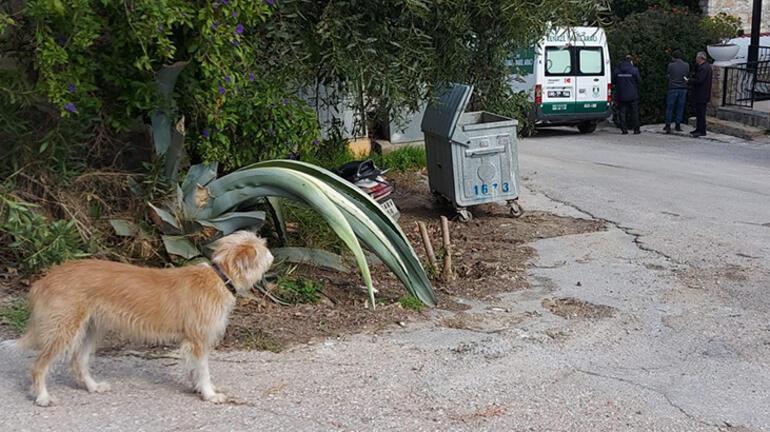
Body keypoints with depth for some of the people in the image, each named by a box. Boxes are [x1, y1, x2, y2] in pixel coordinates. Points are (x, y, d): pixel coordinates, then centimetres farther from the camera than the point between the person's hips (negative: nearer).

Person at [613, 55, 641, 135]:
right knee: (634, 112, 6)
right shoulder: (634, 70, -5)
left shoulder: (617, 70, 2)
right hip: (632, 95, -1)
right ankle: (636, 129, 7)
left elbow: (614, 80, 7)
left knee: (622, 113, 6)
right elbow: (639, 80, -1)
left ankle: (624, 129, 2)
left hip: (621, 96, 1)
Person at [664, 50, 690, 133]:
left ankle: (668, 126, 3)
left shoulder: (671, 65, -9)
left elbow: (667, 75, 1)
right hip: (683, 88, 3)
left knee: (670, 108, 4)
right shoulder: (686, 65, 1)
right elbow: (687, 75, 9)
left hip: (673, 88, -3)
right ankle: (678, 125, 13)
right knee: (680, 107, 10)